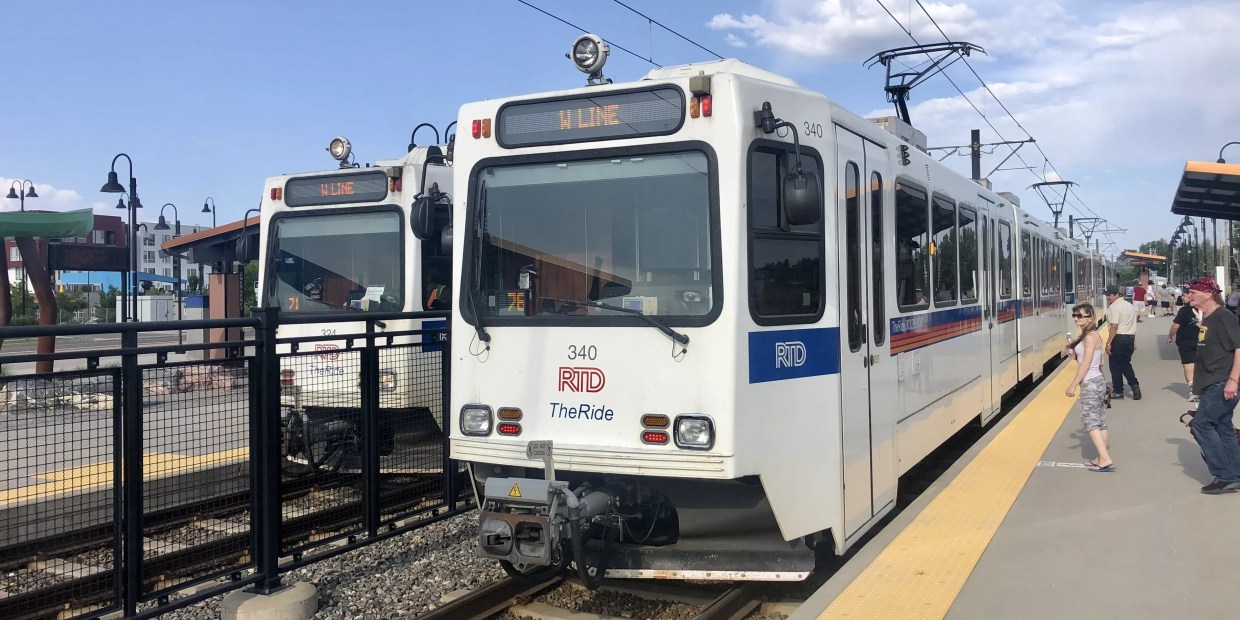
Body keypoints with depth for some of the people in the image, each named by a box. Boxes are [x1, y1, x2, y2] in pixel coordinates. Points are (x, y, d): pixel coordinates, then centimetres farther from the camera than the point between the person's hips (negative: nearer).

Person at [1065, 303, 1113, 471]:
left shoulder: (1090, 337, -16)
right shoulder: (1089, 335, 13)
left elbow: (1086, 365, -20)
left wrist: (1073, 385, -18)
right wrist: (1073, 352, 1)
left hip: (1091, 383, -10)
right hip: (1096, 381, 10)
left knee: (1090, 420, -9)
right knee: (1099, 421, 11)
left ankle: (1106, 460, -12)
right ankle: (1102, 458, 15)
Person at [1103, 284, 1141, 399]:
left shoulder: (1114, 307, -15)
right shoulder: (1129, 305, 14)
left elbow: (1114, 327, -22)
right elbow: (1133, 324, 19)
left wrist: (1108, 343, -21)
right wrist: (1134, 342, 24)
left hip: (1119, 339, -9)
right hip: (1130, 338, 9)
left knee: (1115, 366, 4)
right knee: (1125, 364, 19)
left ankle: (1118, 392, 10)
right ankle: (1135, 385, 2)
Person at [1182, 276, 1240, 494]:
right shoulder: (1206, 321, 15)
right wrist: (1200, 382, 22)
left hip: (1223, 385, -9)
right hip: (1213, 385, 9)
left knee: (1201, 425, -10)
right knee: (1222, 428, 11)